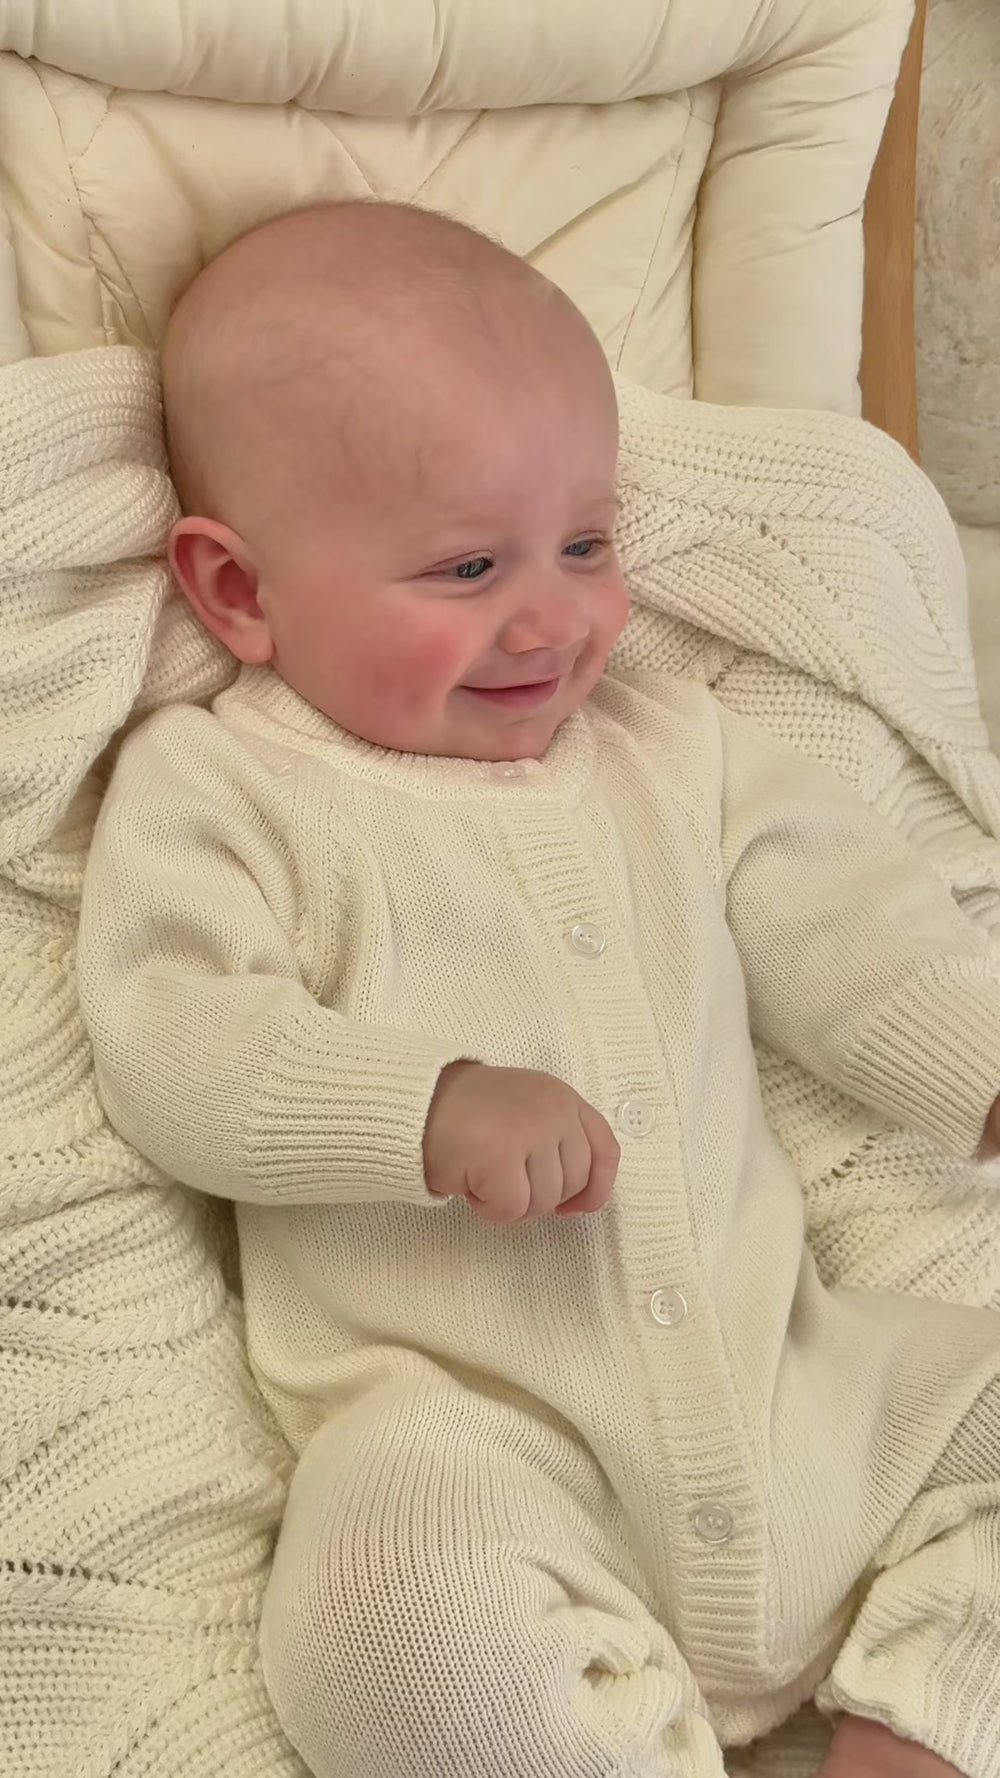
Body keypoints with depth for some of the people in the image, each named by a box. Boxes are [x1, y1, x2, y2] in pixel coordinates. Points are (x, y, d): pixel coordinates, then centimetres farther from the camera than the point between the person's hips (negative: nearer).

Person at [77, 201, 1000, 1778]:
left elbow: (848, 928, 18)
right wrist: (432, 1111, -24)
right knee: (396, 1614, -34)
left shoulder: (673, 747, 17)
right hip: (467, 1424, -5)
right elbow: (171, 1054, -11)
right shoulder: (210, 790, 1)